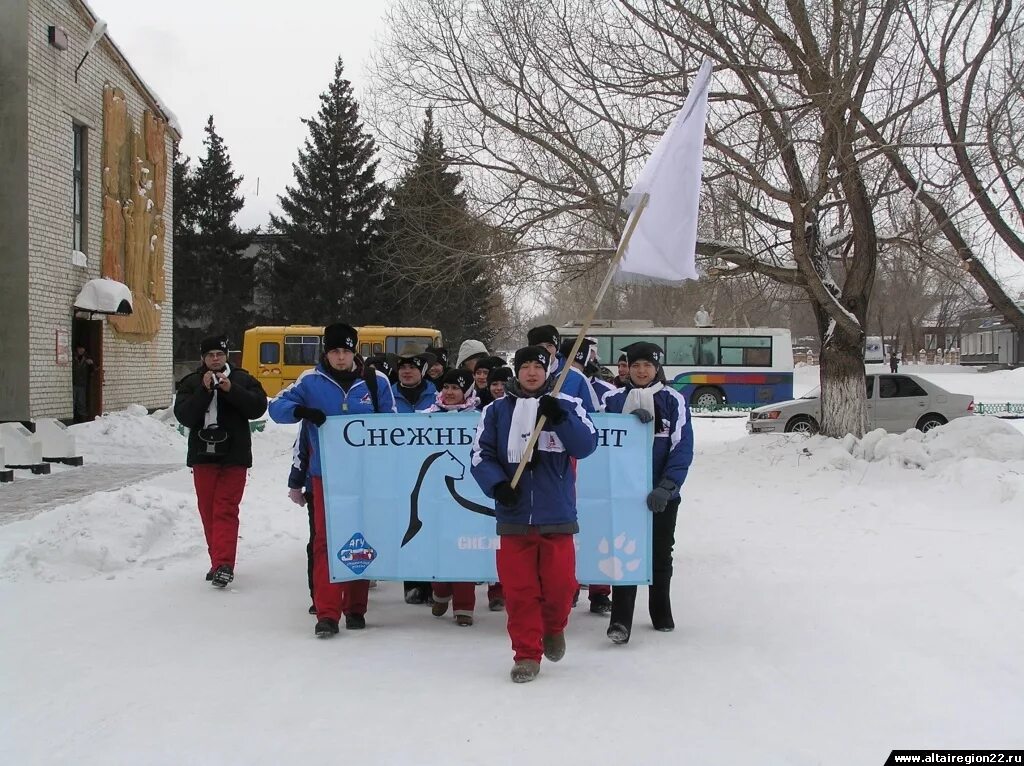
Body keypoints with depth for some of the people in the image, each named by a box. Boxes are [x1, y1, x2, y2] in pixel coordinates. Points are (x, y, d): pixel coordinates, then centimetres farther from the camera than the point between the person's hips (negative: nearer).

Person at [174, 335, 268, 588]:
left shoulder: (242, 380, 3)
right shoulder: (190, 384, 6)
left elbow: (258, 406, -10)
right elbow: (183, 415, -8)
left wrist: (231, 390, -18)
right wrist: (204, 391, -18)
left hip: (233, 456, -3)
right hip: (203, 456, 3)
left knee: (226, 510, -11)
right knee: (208, 511, 8)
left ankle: (223, 564, -17)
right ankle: (219, 562, 20)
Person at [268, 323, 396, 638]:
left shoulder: (375, 381, 2)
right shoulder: (311, 381, 1)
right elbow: (277, 406, 1)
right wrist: (301, 411, -20)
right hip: (326, 475, -1)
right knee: (326, 541, -6)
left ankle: (355, 609, 18)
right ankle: (327, 613, -6)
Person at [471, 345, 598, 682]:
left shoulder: (567, 405, 4)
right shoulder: (496, 410, 5)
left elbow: (586, 446, -8)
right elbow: (481, 455, 2)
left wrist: (559, 418, -22)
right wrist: (497, 484, -15)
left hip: (556, 515, 0)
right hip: (513, 515, 0)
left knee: (560, 584, 1)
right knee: (519, 589, 1)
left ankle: (554, 628, 32)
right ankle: (527, 654, 13)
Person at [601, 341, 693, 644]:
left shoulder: (673, 400, -3)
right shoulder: (613, 399, 2)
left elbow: (682, 447, -9)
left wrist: (666, 487, -20)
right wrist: (630, 419, -18)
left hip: (663, 493, 0)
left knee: (660, 554, 13)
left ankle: (661, 614, 30)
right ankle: (620, 620, -11)